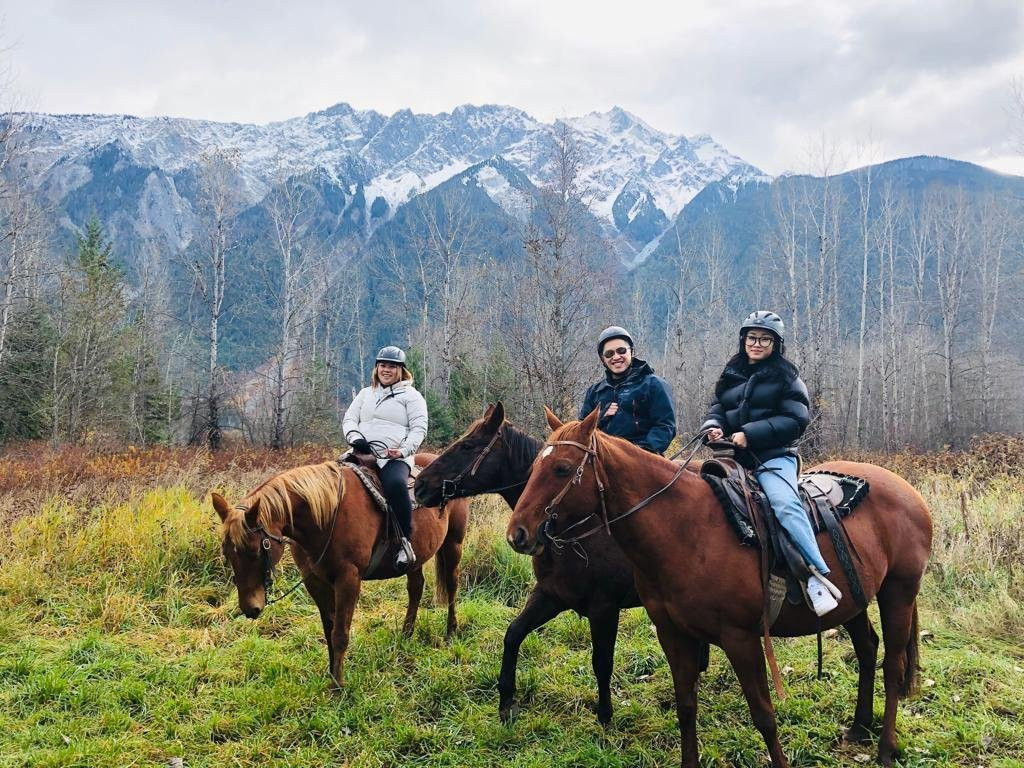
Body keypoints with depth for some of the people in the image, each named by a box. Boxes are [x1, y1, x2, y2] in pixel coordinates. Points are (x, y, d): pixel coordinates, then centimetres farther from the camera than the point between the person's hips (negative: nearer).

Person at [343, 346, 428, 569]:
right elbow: (349, 418, 20)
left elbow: (419, 428, 1)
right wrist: (354, 436, -3)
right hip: (362, 454, 5)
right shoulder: (366, 393, 26)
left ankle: (405, 543, -28)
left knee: (395, 484, -37)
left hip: (395, 457, -5)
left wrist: (404, 450, -15)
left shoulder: (411, 396, 10)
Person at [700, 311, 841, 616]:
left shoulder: (786, 376, 3)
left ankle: (818, 574, -30)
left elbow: (795, 421, -6)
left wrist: (750, 434, -16)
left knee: (784, 503, -30)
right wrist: (713, 427, -9)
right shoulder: (730, 376, 17)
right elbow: (716, 411, 17)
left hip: (774, 456, -6)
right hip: (735, 457, 6)